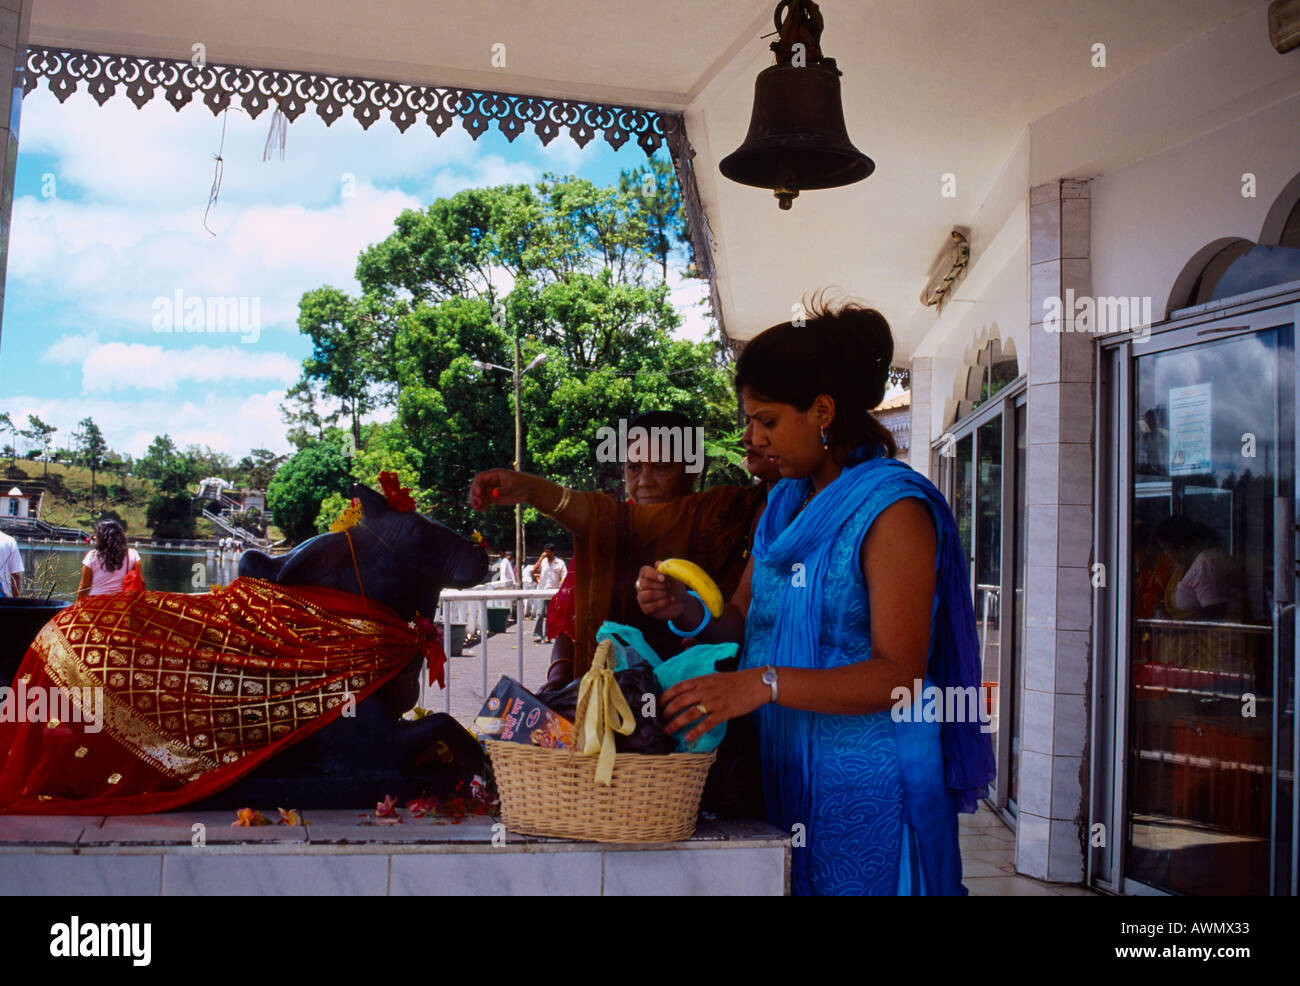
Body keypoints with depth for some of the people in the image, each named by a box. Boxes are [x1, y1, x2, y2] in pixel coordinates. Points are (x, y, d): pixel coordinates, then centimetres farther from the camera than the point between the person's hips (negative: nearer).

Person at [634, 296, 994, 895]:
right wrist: (685, 612, -7)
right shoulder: (784, 504, 12)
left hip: (867, 786, -7)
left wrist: (765, 683, -31)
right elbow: (745, 619, 14)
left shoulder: (893, 509, -15)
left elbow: (899, 676, -21)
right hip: (785, 773, 7)